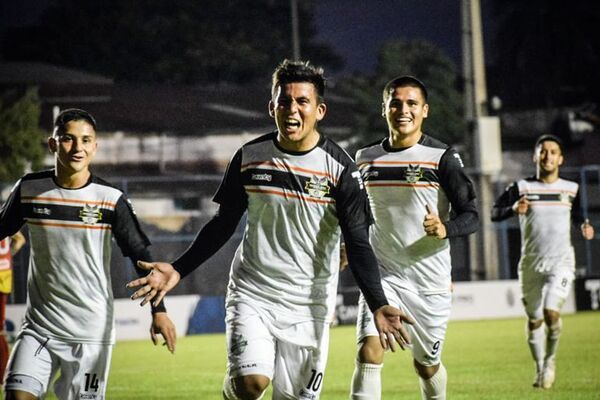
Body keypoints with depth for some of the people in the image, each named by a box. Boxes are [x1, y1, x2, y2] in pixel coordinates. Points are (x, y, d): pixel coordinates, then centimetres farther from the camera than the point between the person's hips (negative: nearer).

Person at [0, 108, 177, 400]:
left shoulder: (110, 199, -6)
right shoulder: (29, 189, 0)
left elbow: (141, 256, 0)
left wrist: (158, 311, -3)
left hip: (91, 331, -2)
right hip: (39, 326, 2)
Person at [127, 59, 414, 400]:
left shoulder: (339, 167, -8)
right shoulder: (250, 157, -1)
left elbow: (358, 244, -9)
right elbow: (223, 225, 10)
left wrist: (378, 305, -22)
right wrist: (178, 269, 2)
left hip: (309, 304, -1)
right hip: (252, 294, 1)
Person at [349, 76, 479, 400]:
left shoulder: (442, 157, -7)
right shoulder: (366, 158, 6)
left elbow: (471, 216, -8)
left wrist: (444, 229, -28)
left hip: (430, 279, -2)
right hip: (382, 274, 2)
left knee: (427, 364, 12)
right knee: (369, 351, -19)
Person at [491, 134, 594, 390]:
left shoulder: (571, 189, 7)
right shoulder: (521, 188, 0)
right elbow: (494, 213, -2)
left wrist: (584, 225, 2)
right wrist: (513, 208, -22)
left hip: (561, 262, -1)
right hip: (531, 263, 1)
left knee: (551, 311, -20)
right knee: (534, 320, 6)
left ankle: (551, 359, 4)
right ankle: (540, 369, 25)